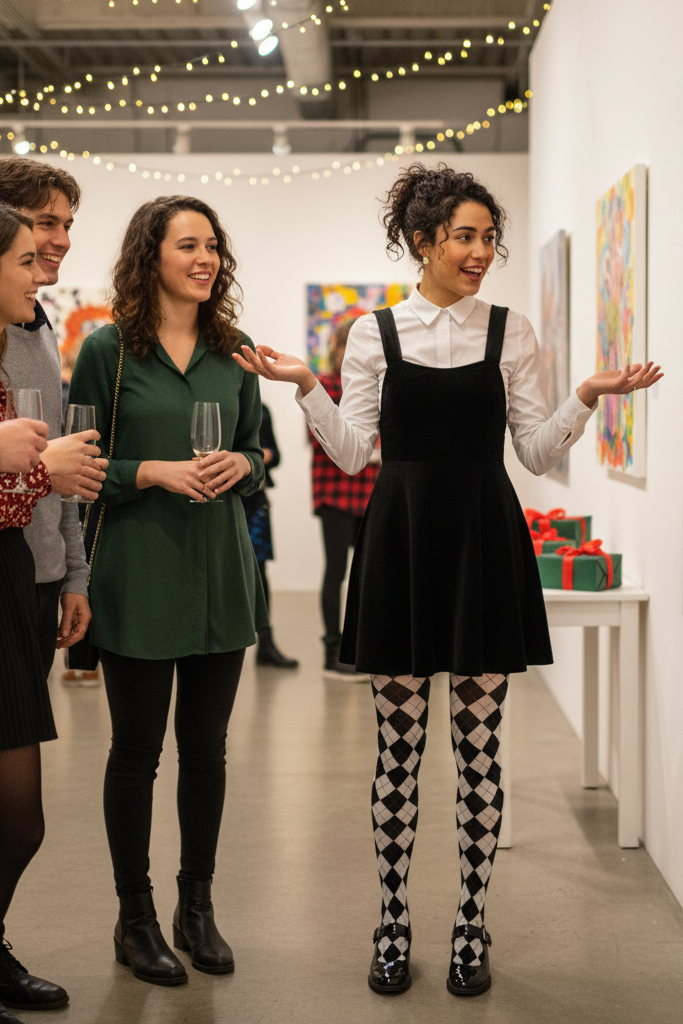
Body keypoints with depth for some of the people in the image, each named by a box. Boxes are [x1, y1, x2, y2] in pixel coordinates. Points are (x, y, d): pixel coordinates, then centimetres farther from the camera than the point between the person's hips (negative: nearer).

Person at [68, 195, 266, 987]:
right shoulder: (106, 350, -5)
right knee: (137, 748, 6)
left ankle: (196, 906, 26)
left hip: (220, 569, 4)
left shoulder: (233, 350, 8)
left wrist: (239, 464, -8)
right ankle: (135, 917, 20)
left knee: (206, 746, 11)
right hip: (138, 572, -4)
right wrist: (156, 472, -17)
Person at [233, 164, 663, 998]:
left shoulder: (510, 332, 5)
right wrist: (305, 388, -11)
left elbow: (538, 453, 3)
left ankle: (471, 930, 17)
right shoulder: (374, 333, 4)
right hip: (400, 541, 0)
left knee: (479, 747, 5)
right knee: (398, 747, 5)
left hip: (483, 542, 0)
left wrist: (587, 399, -12)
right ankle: (392, 928, 18)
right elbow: (352, 452, 1)